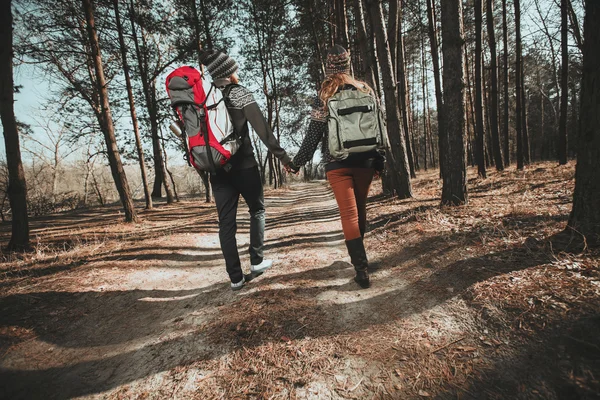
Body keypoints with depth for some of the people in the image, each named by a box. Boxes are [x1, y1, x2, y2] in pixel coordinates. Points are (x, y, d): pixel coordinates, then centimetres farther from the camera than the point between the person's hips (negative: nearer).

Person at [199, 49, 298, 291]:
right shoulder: (239, 93, -3)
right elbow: (261, 128, -12)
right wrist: (282, 156, -11)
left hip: (217, 168, 4)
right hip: (243, 164, -4)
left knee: (226, 222, 6)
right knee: (257, 210, 17)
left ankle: (235, 277, 11)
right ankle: (257, 261, 19)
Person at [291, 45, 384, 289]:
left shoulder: (325, 95, -1)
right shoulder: (365, 90, 8)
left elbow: (313, 134, -3)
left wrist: (297, 162, 6)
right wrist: (380, 161, 16)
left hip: (337, 163, -3)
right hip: (365, 160, 4)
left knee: (348, 214, -3)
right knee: (360, 210, 16)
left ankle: (362, 269, -6)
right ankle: (358, 255, 33)